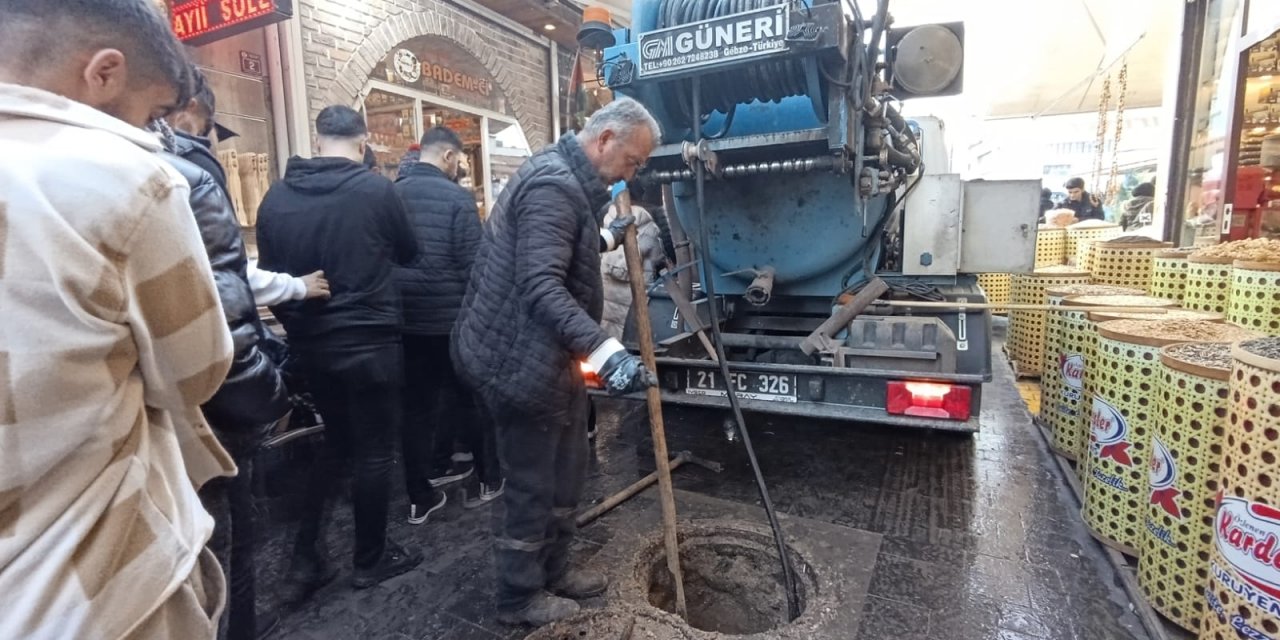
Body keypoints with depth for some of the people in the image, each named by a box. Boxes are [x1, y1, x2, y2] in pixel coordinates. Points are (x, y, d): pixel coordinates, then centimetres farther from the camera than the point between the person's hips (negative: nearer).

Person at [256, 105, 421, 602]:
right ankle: (370, 559, 24)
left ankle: (305, 561, 22)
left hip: (309, 343, 5)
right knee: (375, 451, 10)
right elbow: (409, 253, 4)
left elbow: (268, 274, 8)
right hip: (368, 341, -5)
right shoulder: (375, 188, -11)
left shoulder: (276, 196, 2)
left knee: (335, 443, 22)